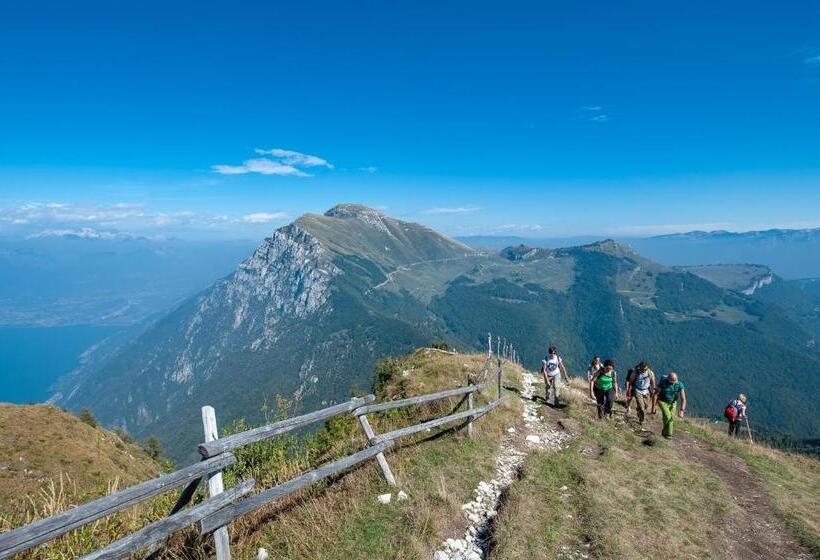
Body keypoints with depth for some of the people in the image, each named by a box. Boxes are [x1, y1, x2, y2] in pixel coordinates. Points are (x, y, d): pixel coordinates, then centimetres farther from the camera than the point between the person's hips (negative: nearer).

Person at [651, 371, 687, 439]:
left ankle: (668, 434, 19)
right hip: (663, 401, -3)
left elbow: (683, 399, -18)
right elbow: (655, 394, -17)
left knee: (671, 418, 0)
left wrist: (682, 410, -27)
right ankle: (665, 433, 1)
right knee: (668, 416, -19)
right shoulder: (662, 382, -26)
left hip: (672, 403, 3)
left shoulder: (680, 384, -21)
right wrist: (654, 406, -18)